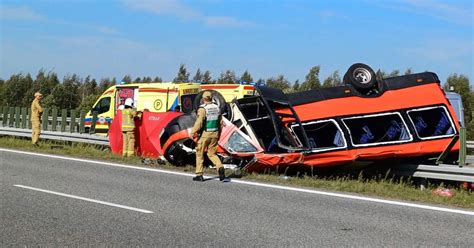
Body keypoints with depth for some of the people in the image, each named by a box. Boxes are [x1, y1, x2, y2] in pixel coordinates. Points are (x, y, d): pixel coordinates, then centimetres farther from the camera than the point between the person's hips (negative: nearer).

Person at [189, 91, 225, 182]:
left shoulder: (203, 109, -14)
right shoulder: (217, 108, 7)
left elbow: (199, 122, -21)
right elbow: (220, 122, 10)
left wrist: (192, 133, -15)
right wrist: (218, 134, 19)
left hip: (204, 134, -5)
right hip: (214, 134, 6)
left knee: (199, 154, 8)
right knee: (212, 154, 14)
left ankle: (199, 175, 11)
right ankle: (220, 168, -13)